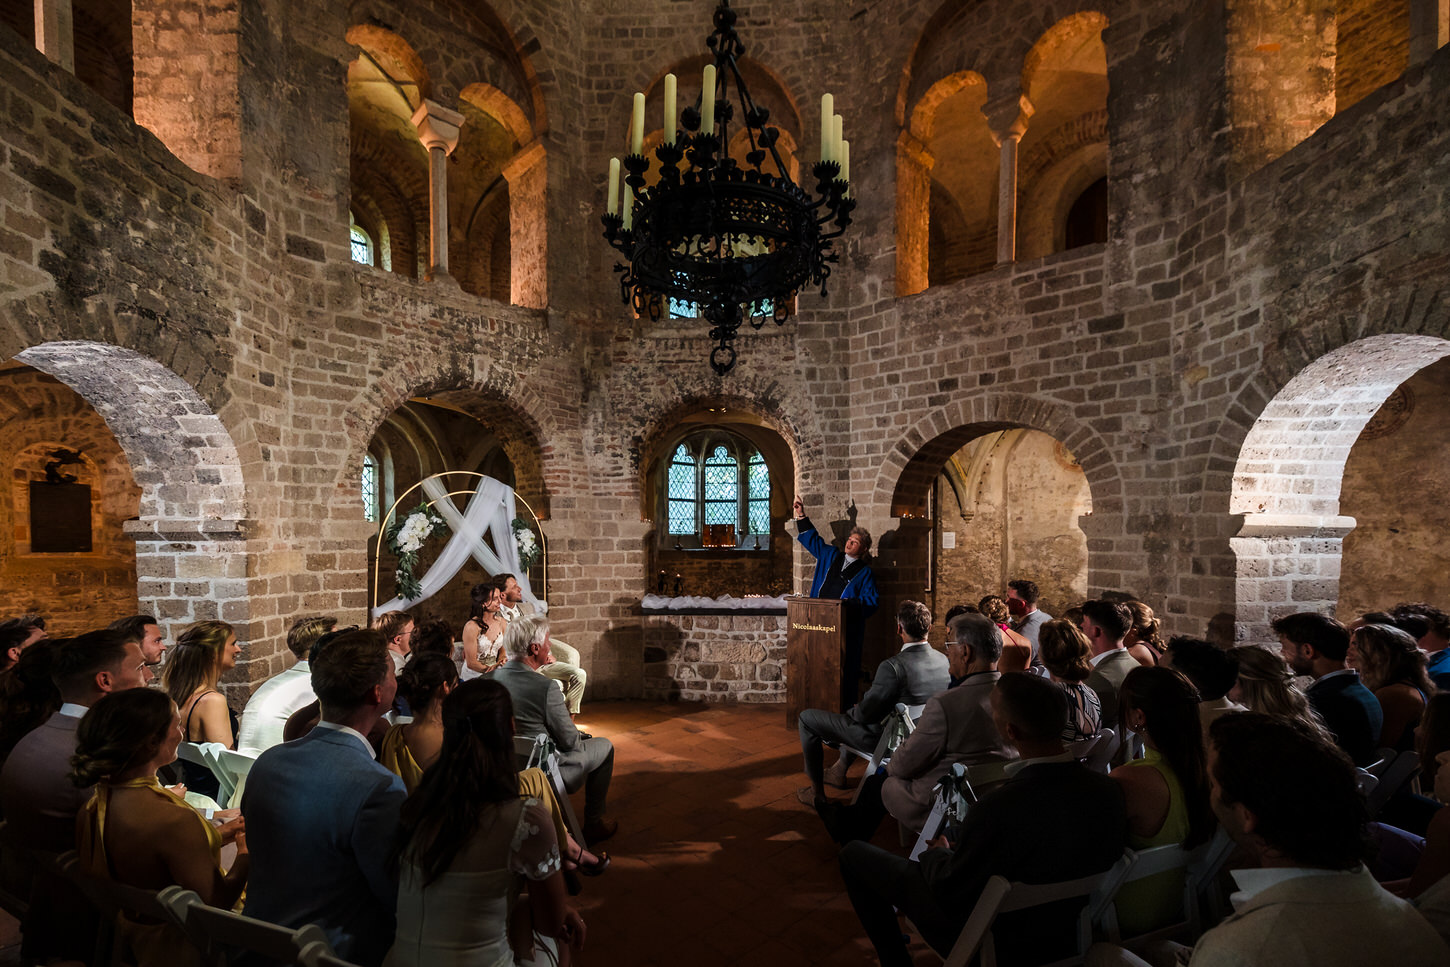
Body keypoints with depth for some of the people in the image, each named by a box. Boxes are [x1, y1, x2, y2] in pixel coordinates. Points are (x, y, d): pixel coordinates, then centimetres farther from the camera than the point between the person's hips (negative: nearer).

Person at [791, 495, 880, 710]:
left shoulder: (865, 573, 5)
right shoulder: (830, 556, 15)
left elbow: (871, 601, 0)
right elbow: (811, 538, 22)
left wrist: (849, 603, -13)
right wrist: (801, 516, 16)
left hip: (846, 625, -3)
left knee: (844, 666, -3)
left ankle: (845, 707, 6)